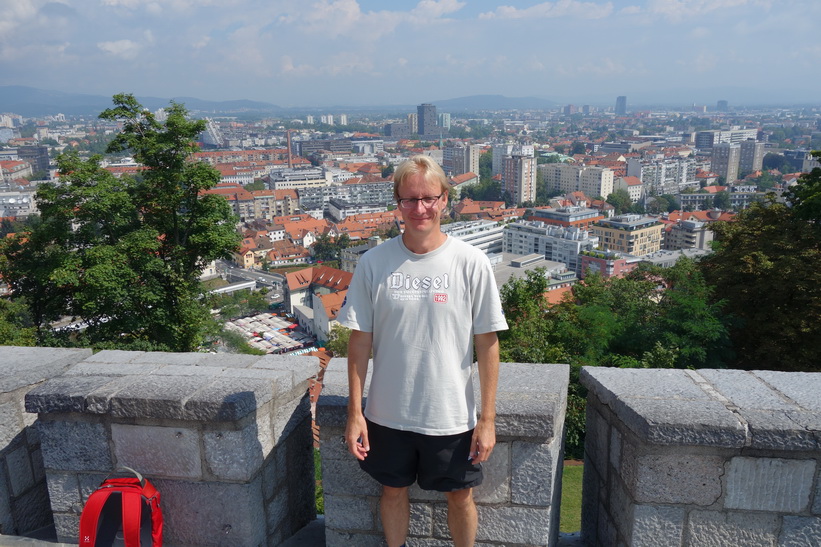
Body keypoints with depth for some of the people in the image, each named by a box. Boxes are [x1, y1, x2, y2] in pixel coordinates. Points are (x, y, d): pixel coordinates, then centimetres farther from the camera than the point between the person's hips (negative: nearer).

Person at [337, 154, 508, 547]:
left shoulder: (471, 263, -11)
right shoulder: (374, 263, -7)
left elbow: (487, 343, -7)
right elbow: (360, 340, -2)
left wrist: (487, 418, -6)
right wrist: (354, 412, -1)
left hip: (452, 415, -1)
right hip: (388, 413, 2)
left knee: (460, 496, 16)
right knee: (393, 490, 20)